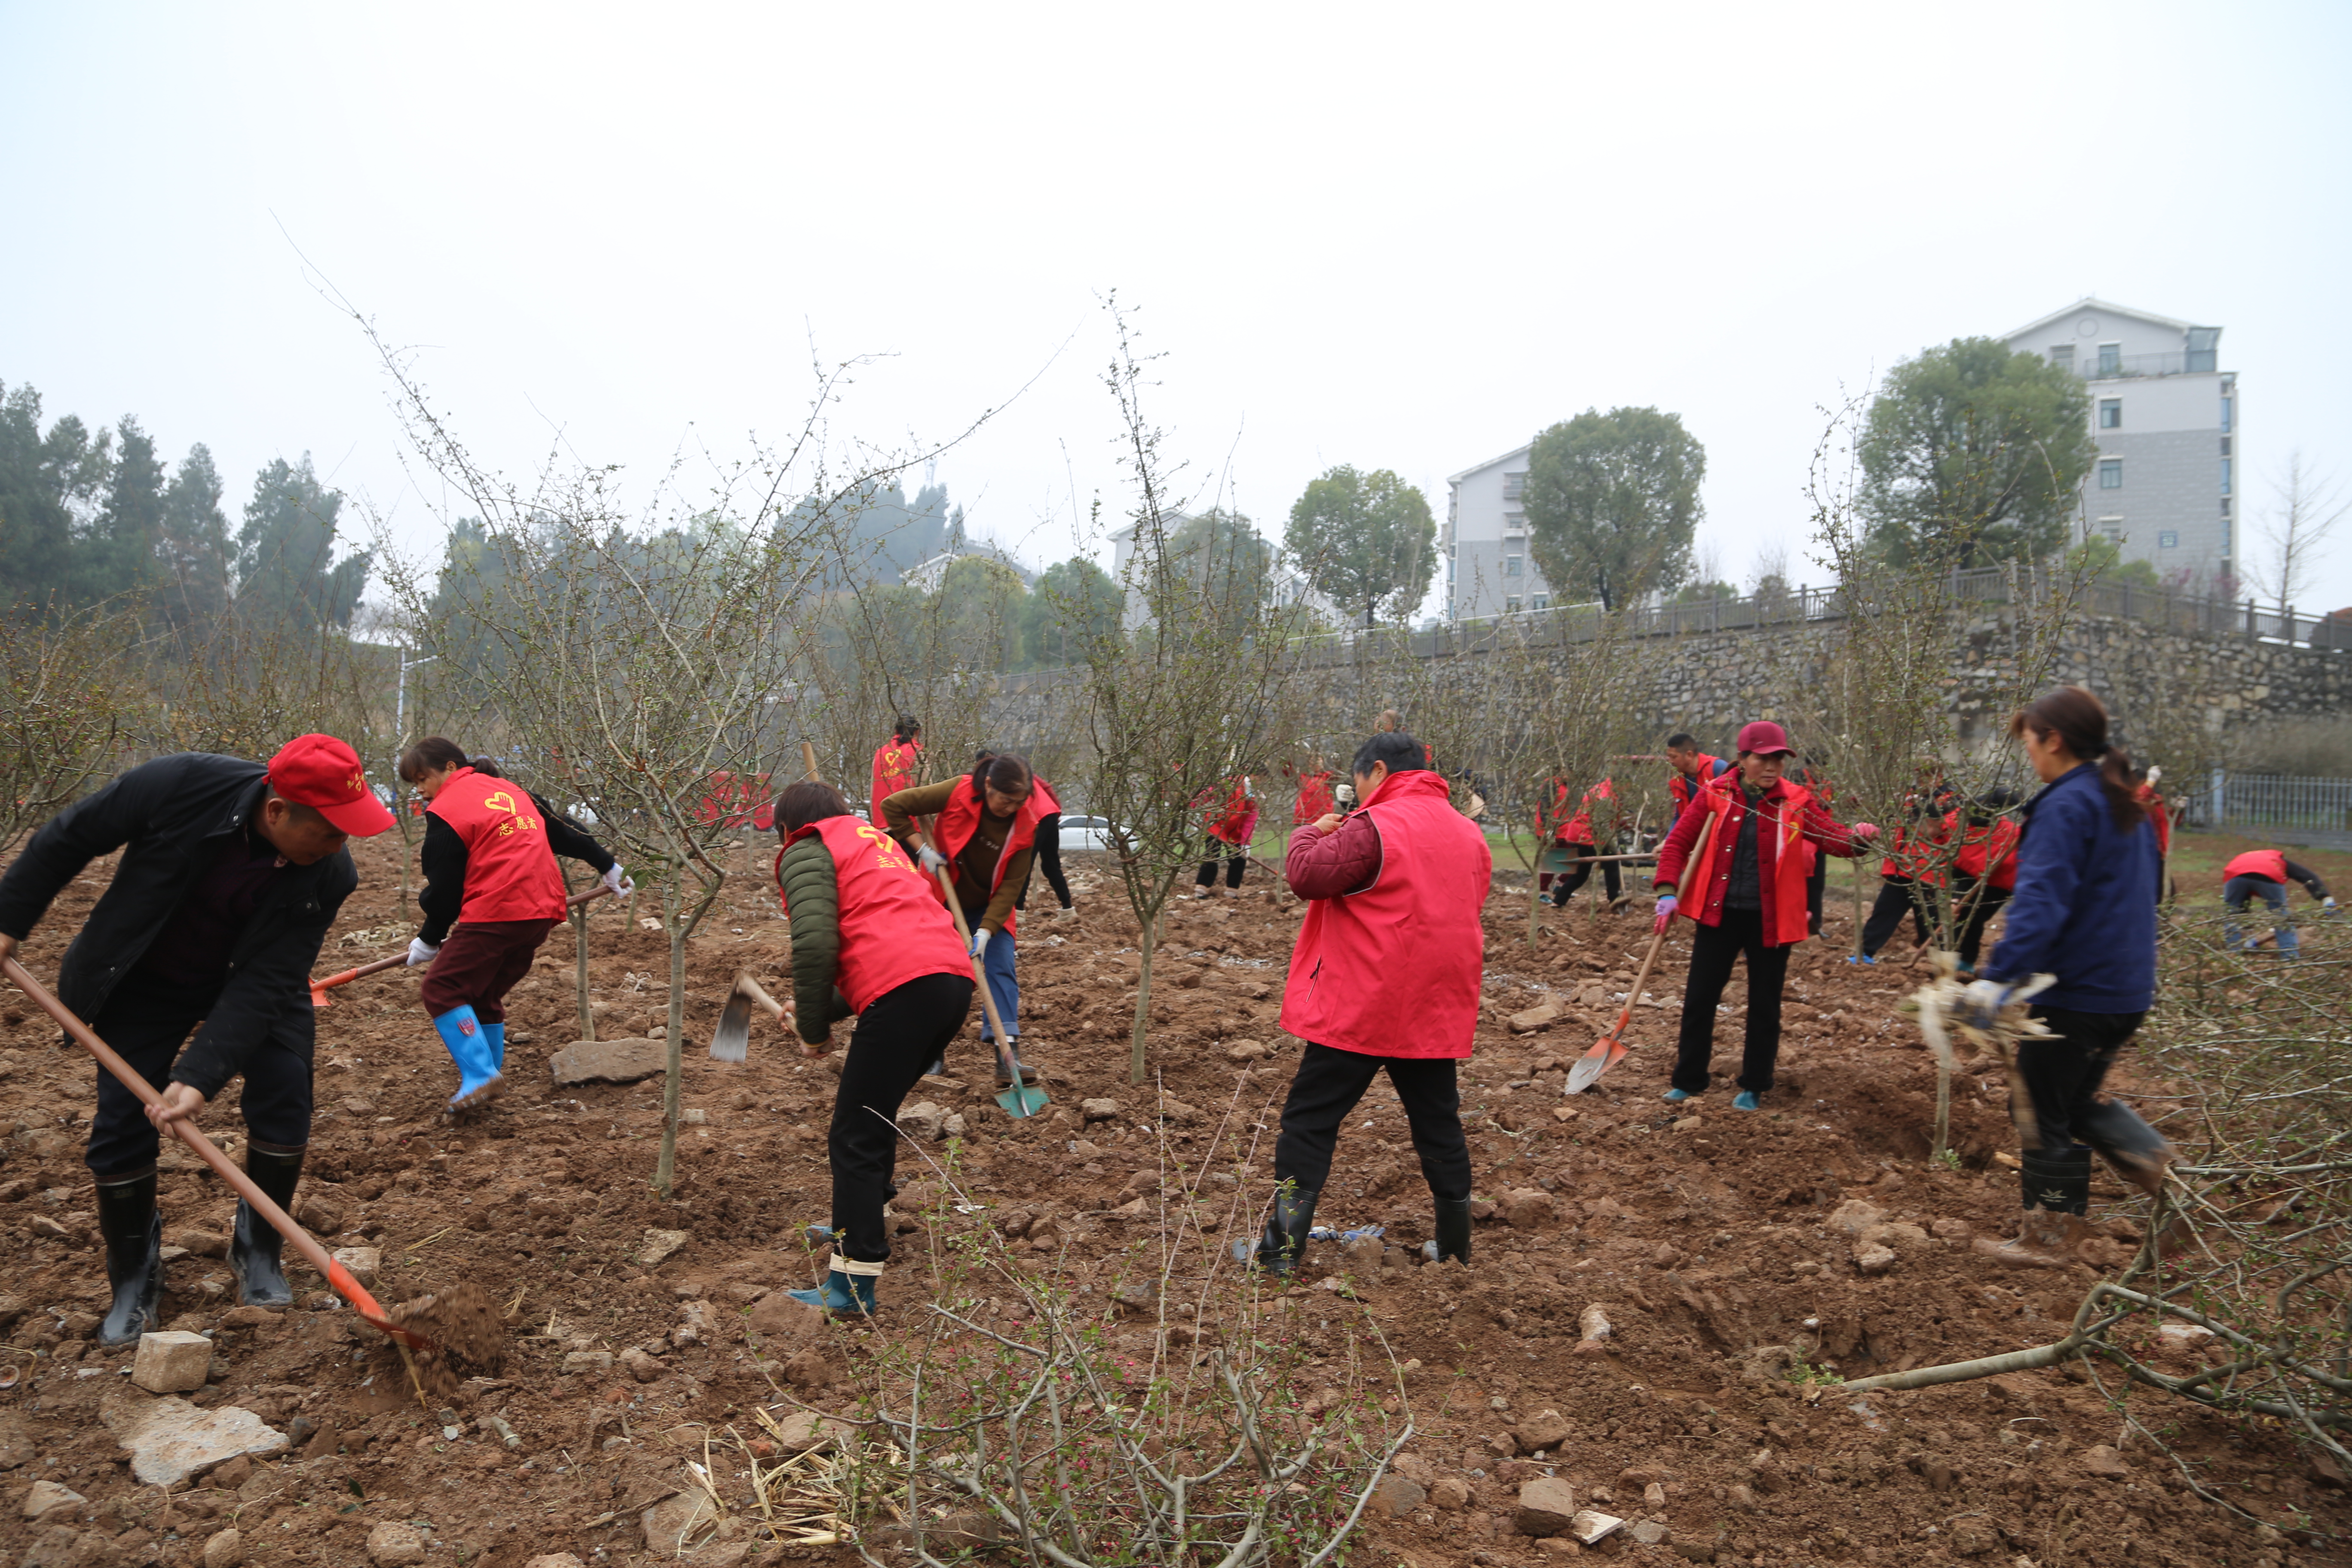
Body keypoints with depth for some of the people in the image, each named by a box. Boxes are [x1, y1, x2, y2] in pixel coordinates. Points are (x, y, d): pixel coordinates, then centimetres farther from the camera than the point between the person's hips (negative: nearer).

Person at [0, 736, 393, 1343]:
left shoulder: (329, 874, -29)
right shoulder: (177, 786, -33)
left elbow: (261, 983, -28)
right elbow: (67, 838, -14)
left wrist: (199, 1077, -36)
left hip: (253, 980, 0)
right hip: (144, 984, 0)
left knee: (284, 1091, -15)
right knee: (123, 1119, -2)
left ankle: (257, 1251, 9)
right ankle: (133, 1279, 20)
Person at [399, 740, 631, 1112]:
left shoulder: (445, 811, -3)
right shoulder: (510, 791, 20)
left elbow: (445, 889, 0)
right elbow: (565, 831, 25)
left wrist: (429, 941, 14)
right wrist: (608, 866, 34)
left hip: (494, 914, -9)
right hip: (542, 912, 9)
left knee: (441, 990, -4)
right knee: (484, 995, 18)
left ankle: (480, 1075, -14)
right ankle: (491, 1073, 20)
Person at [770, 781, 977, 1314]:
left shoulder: (807, 851, 7)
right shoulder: (875, 841, 33)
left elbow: (815, 945, -9)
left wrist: (813, 1030, 2)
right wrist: (831, 1011, 27)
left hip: (903, 992, -9)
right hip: (953, 977, 9)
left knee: (855, 1138, -2)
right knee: (872, 1111, 27)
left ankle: (853, 1285, 0)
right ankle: (860, 1225, 41)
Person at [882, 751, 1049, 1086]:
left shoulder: (1026, 823, -21)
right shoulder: (958, 794, -25)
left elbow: (1012, 885, -20)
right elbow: (893, 806, -18)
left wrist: (985, 932, -28)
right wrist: (923, 849, -23)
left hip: (989, 907, 1)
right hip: (942, 900, 0)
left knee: (1000, 970, -12)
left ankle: (1009, 1055, -15)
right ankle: (933, 1054, 17)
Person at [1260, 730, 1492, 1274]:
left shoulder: (1376, 826, -14)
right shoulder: (1469, 834, 10)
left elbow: (1308, 876, -16)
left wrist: (1311, 834, 3)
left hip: (1360, 1007, -6)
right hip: (1437, 1009, 7)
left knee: (1309, 1121, 3)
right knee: (1439, 1123, 17)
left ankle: (1281, 1249, 5)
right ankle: (1454, 1245, 23)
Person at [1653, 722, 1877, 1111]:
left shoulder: (1796, 801, -2)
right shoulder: (1715, 795, -3)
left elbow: (1833, 836, -8)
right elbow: (1678, 843, 0)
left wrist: (1856, 838, -31)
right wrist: (1668, 892, -10)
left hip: (1770, 918, 0)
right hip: (1719, 914, 0)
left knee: (1764, 1005, 9)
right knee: (1699, 997, 5)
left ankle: (1754, 1087, 24)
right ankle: (1688, 1081, 20)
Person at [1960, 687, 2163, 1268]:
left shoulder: (2066, 806, -17)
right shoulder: (2123, 805, 12)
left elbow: (2041, 901, -28)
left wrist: (1999, 976, -35)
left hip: (2078, 991, -9)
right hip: (2128, 990, 9)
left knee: (2046, 1112, 4)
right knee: (2074, 1099, 23)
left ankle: (2047, 1239, 13)